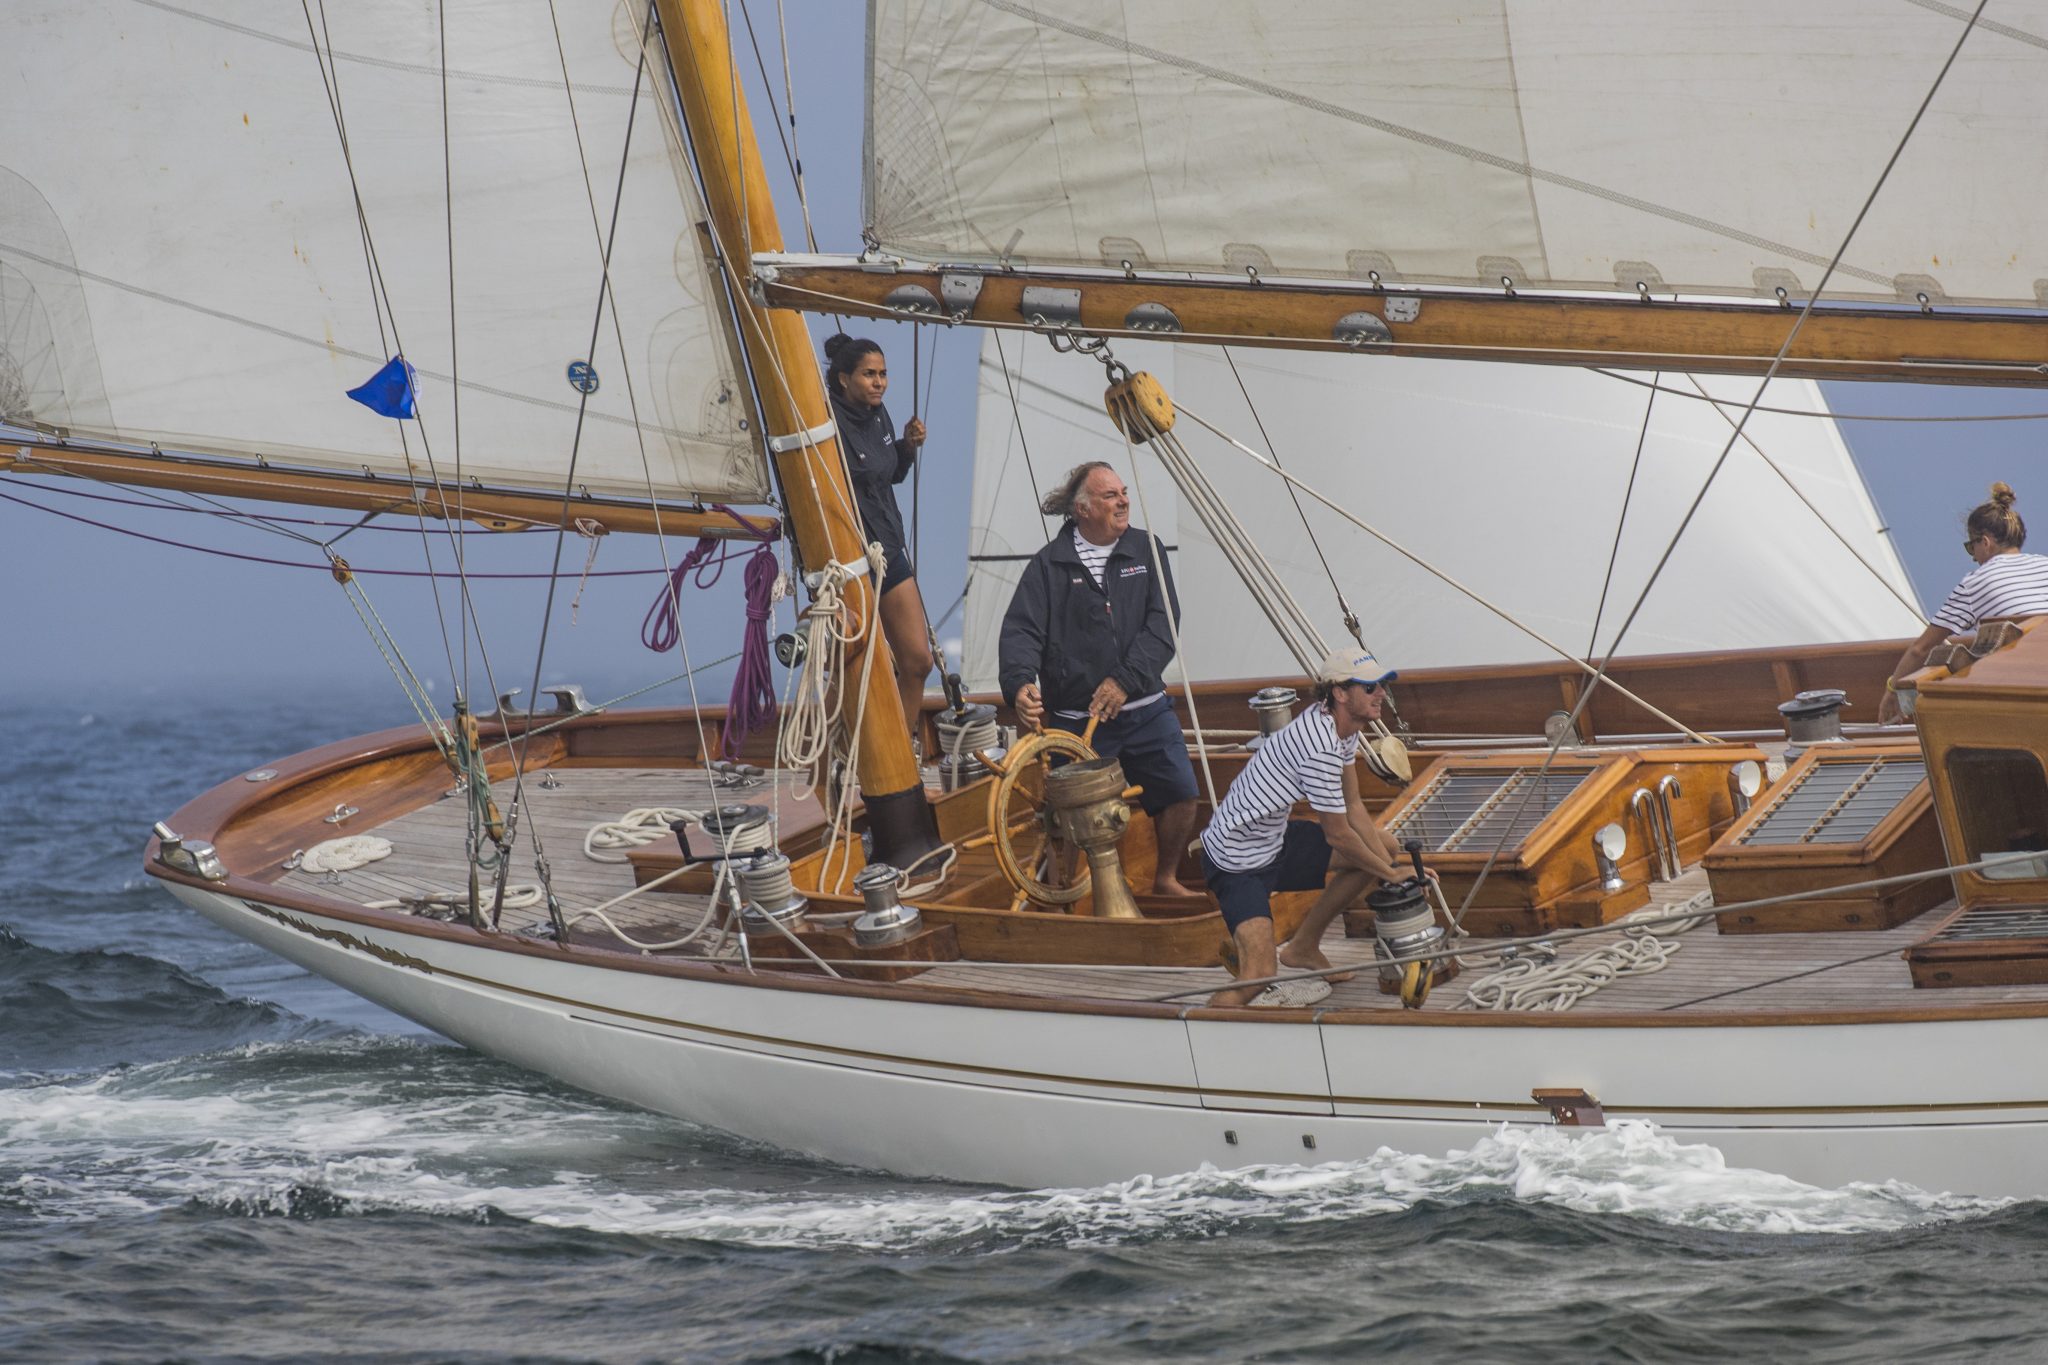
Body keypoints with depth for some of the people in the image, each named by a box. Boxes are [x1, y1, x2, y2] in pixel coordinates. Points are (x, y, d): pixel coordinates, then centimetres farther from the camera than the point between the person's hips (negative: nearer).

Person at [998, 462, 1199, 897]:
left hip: (1145, 709, 3)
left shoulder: (1144, 550, 5)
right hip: (1075, 718, -3)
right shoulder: (1050, 564, -1)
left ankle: (1166, 879, 26)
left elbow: (1162, 624, -4)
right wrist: (1020, 683, -29)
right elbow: (1022, 630, -8)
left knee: (1180, 795, 2)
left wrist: (1126, 679, -17)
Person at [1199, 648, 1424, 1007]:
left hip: (1275, 841, 10)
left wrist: (1390, 864, -2)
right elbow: (1338, 835, -18)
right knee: (1259, 976, -28)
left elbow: (1353, 807, 9)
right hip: (1238, 862, -10)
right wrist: (1391, 874, -5)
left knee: (1386, 846, 17)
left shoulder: (1343, 726, 2)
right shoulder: (1321, 747, -28)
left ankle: (1303, 948, 23)